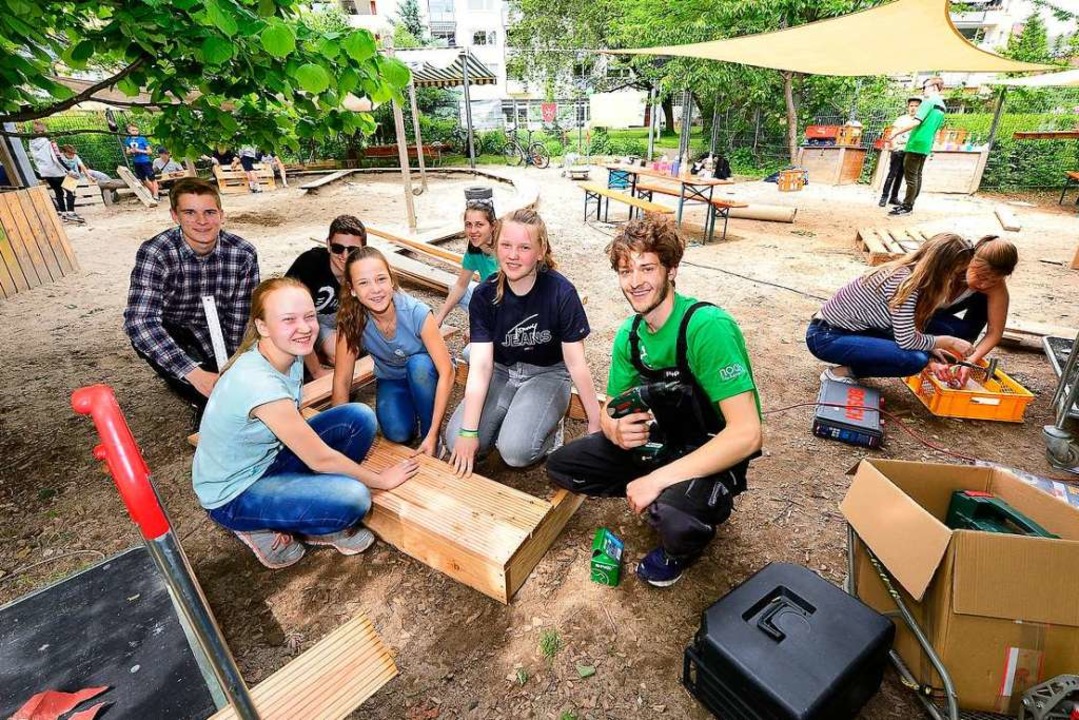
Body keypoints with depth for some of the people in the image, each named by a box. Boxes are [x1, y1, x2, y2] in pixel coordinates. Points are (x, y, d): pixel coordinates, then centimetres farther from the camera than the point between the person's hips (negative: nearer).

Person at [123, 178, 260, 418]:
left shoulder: (243, 253, -17)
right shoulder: (155, 253, -24)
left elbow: (241, 318, -13)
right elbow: (139, 321, -34)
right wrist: (195, 373, -44)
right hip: (170, 333, -1)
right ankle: (211, 404, -10)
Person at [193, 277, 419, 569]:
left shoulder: (290, 353, -10)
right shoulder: (258, 383, -34)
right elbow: (320, 459, -26)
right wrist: (381, 480, -13)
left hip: (269, 457, 8)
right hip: (233, 494, -8)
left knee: (360, 418, -9)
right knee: (352, 498, -27)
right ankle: (260, 526, 2)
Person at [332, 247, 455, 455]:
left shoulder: (416, 312, -32)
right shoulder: (351, 321, -25)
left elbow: (446, 371, -30)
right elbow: (342, 381, -17)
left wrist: (432, 435, -33)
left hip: (423, 374, -1)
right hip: (391, 379, 1)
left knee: (419, 363, -35)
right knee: (397, 433, -25)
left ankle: (429, 437, -14)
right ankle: (409, 410, 10)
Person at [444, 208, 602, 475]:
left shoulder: (561, 292, -20)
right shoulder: (484, 295, -12)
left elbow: (575, 362, -14)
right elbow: (481, 365, -16)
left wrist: (596, 422, -10)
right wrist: (468, 431, -21)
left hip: (547, 373, -3)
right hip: (502, 372, 3)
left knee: (516, 450, -25)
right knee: (456, 442, -13)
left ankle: (550, 424, 6)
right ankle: (508, 419, 12)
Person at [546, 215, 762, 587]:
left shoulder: (707, 326, -27)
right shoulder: (630, 334, -4)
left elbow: (746, 433, -32)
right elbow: (609, 409, 4)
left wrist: (658, 478, -32)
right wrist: (617, 429, -22)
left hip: (715, 454, -6)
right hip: (662, 439, 7)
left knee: (673, 517, -37)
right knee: (560, 466, 0)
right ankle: (664, 500, 9)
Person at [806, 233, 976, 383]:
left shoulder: (906, 271, 5)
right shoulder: (905, 282, -21)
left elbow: (904, 331, 13)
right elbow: (906, 340, -20)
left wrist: (930, 350, 2)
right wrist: (949, 341, -6)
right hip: (826, 338, -9)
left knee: (920, 350, 3)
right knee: (915, 359, -19)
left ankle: (851, 363, 8)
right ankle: (843, 371, -5)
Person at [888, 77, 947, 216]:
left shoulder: (929, 101, -9)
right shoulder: (942, 107, 19)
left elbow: (916, 122, -20)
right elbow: (933, 128, 22)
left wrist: (896, 134, -15)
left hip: (916, 144, -9)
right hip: (926, 146, 9)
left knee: (910, 176, -9)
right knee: (917, 175, 10)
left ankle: (907, 207, -10)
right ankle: (909, 204, 14)